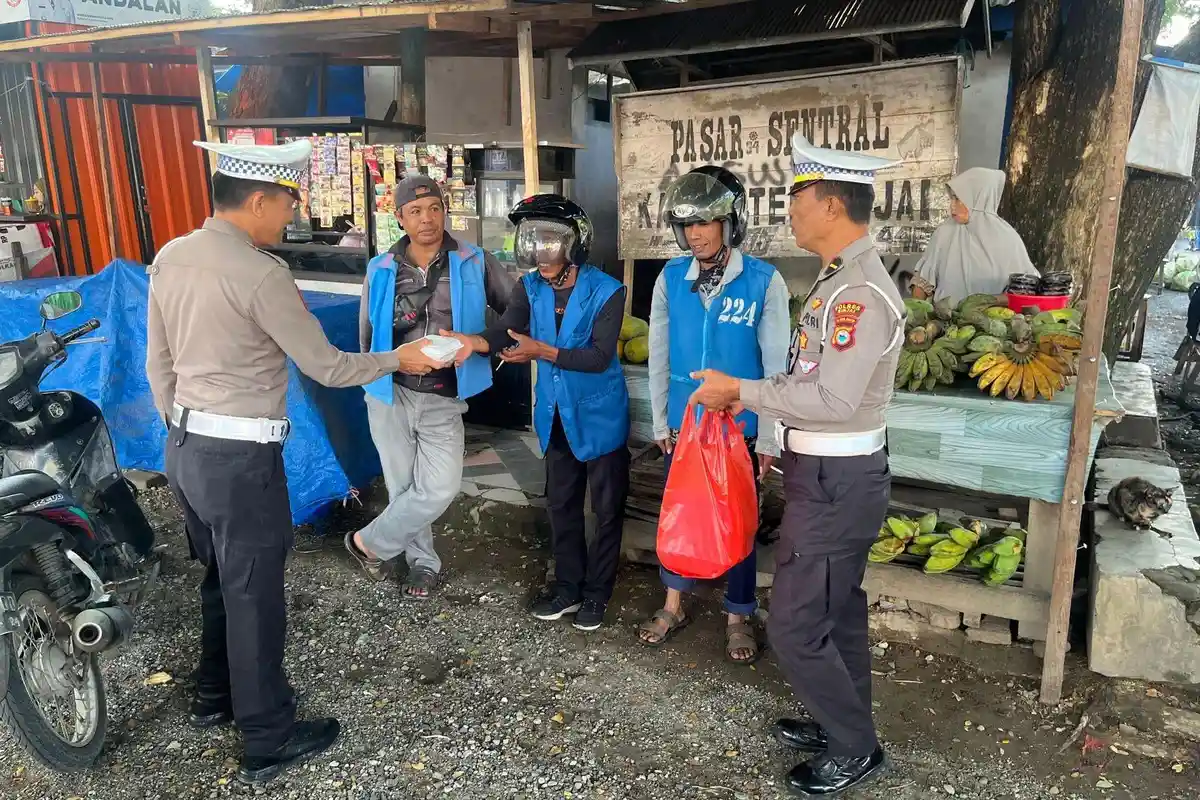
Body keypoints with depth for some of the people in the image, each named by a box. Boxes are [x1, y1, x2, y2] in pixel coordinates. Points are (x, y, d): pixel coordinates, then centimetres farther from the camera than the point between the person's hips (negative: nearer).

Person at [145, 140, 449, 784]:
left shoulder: (170, 258, 5)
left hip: (184, 447, 9)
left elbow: (158, 362, 12)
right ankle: (268, 742, 20)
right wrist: (397, 359, -2)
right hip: (241, 457, -8)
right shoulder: (259, 274, -20)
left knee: (221, 576, 24)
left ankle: (214, 697, 42)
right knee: (254, 594, 4)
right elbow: (326, 367, -15)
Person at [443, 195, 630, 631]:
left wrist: (542, 351, -35)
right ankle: (567, 586, 32)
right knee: (561, 504, 16)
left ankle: (597, 592, 24)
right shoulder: (530, 287, -3)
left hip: (599, 414, -5)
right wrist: (473, 341, -37)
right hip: (555, 413, 5)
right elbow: (506, 331, -16)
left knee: (606, 507, 8)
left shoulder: (606, 291, -18)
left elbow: (600, 356, -26)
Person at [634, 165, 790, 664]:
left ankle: (738, 617, 30)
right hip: (682, 424, 3)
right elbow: (659, 356, 4)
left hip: (739, 428, -3)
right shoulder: (670, 279, -3)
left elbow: (776, 364, -8)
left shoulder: (764, 281, -11)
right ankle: (673, 606, 35)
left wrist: (768, 438, -7)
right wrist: (660, 421, 6)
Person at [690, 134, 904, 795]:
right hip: (832, 474, 10)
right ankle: (844, 724, 40)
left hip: (836, 481, -10)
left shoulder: (860, 292, -23)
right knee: (838, 611, 22)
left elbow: (833, 399, -28)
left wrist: (740, 390, -19)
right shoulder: (841, 279, 9)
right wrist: (751, 398, 4)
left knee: (796, 625, 2)